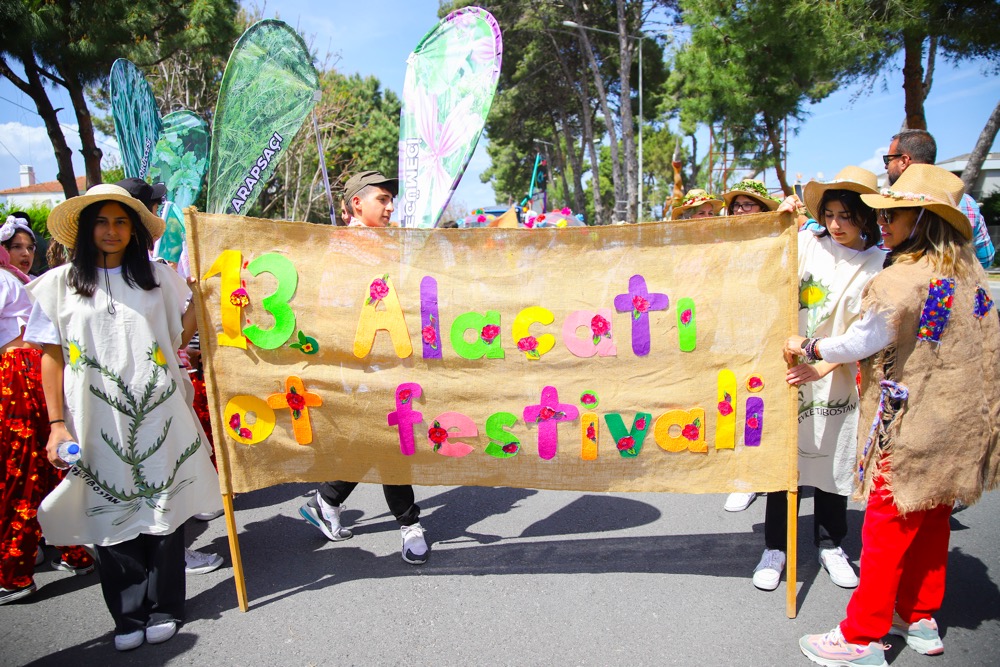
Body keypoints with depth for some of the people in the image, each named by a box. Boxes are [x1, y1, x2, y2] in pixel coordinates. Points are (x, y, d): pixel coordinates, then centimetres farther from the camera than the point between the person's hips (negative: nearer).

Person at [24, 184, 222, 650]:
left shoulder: (159, 277, 6)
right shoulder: (61, 284, 4)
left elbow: (190, 319, 17)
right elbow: (51, 357, 3)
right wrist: (57, 424, -2)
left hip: (157, 416, 1)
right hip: (97, 422, 0)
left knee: (164, 511, 5)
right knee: (111, 515, 5)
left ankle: (164, 610, 20)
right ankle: (129, 616, 19)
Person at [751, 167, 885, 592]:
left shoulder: (880, 265, -3)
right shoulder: (806, 245, 0)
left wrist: (824, 365, -17)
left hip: (839, 381, 0)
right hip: (790, 372, 0)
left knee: (834, 462, 12)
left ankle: (830, 545, 32)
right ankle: (775, 548, 20)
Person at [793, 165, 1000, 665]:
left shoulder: (901, 280, -22)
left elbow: (857, 344, -14)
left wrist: (806, 348, 2)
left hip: (911, 422, -8)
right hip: (959, 419, 8)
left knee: (888, 528, 1)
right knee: (931, 522, 19)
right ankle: (920, 618, 34)